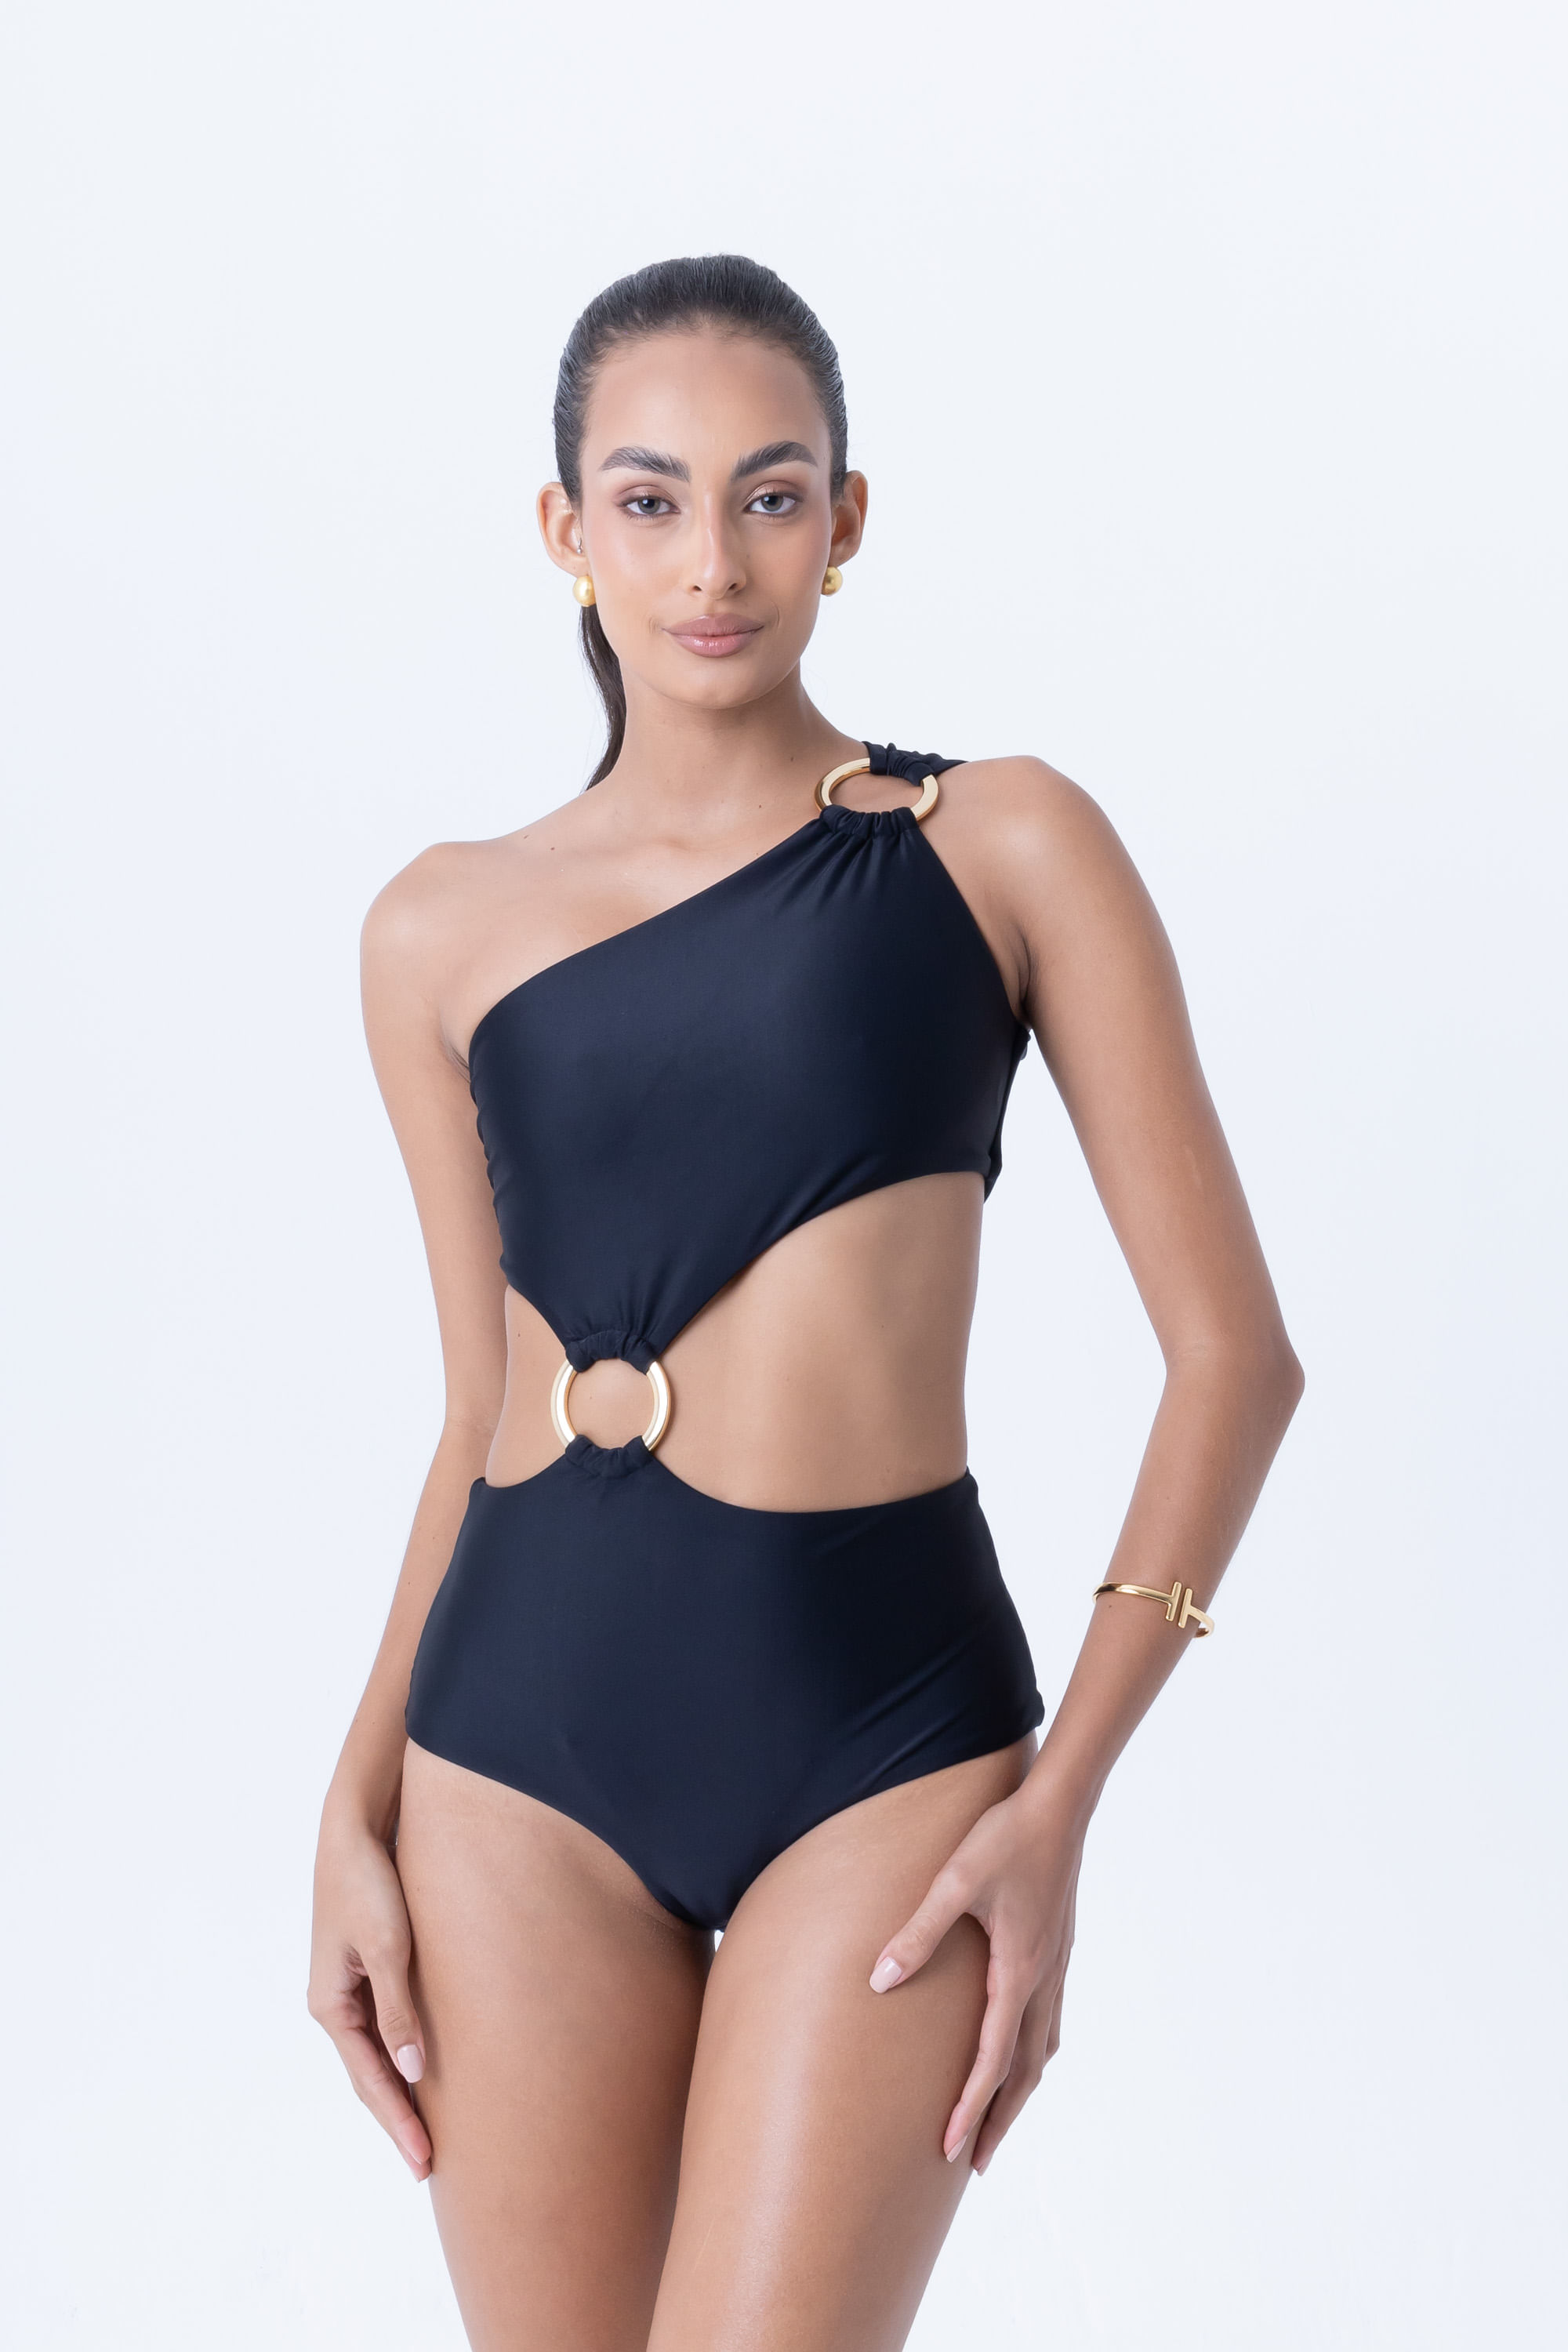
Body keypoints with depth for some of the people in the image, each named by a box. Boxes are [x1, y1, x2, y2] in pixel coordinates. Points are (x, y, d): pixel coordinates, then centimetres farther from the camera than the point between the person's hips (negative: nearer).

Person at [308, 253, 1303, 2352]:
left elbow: (1232, 1349, -1)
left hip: (880, 1730, -3)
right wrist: (355, 1804, 5)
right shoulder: (446, 930, 9)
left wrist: (1059, 1806, -8)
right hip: (522, 1732, 3)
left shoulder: (1002, 845, 1)